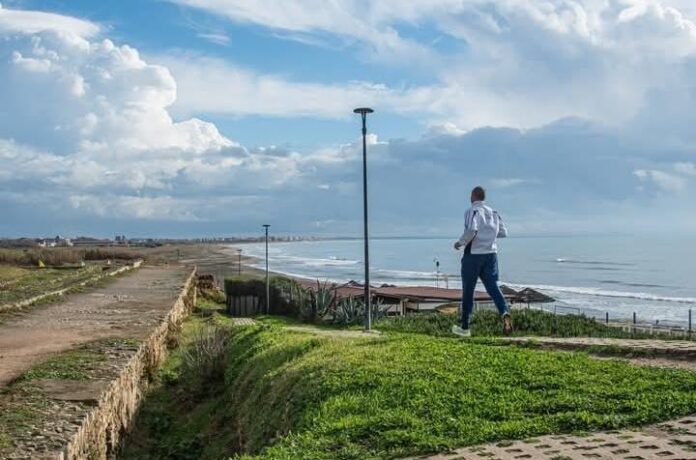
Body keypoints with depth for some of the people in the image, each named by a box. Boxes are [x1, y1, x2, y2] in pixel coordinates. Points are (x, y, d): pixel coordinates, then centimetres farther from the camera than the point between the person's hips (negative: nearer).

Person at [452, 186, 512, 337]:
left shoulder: (473, 211, -8)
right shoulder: (493, 213, 12)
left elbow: (471, 230, -25)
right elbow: (503, 232, 15)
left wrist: (460, 243, -10)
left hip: (474, 255, -5)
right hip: (491, 254, 5)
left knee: (468, 290, 5)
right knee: (493, 287, 1)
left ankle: (465, 328, 12)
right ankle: (505, 312, -27)